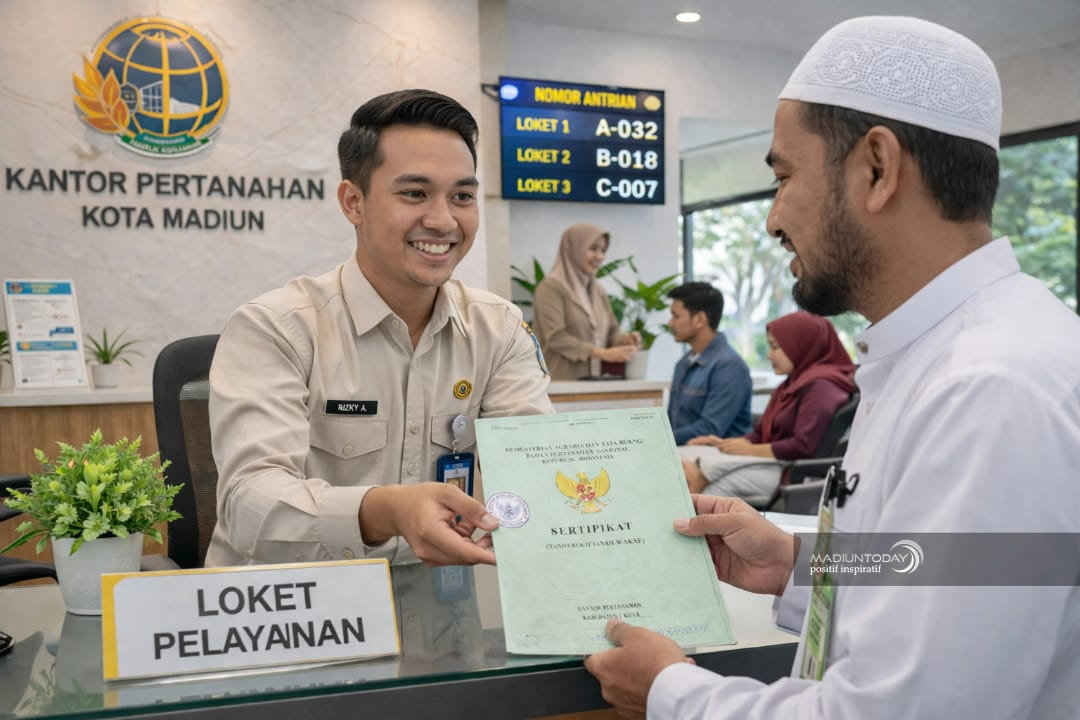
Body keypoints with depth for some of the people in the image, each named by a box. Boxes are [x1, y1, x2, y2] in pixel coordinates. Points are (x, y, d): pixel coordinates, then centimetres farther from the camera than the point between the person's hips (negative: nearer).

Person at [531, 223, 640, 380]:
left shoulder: (599, 290, 14)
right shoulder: (551, 287, -8)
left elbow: (611, 332, 17)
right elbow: (556, 338, -16)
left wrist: (625, 339, -7)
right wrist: (604, 354, -21)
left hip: (594, 381, 6)